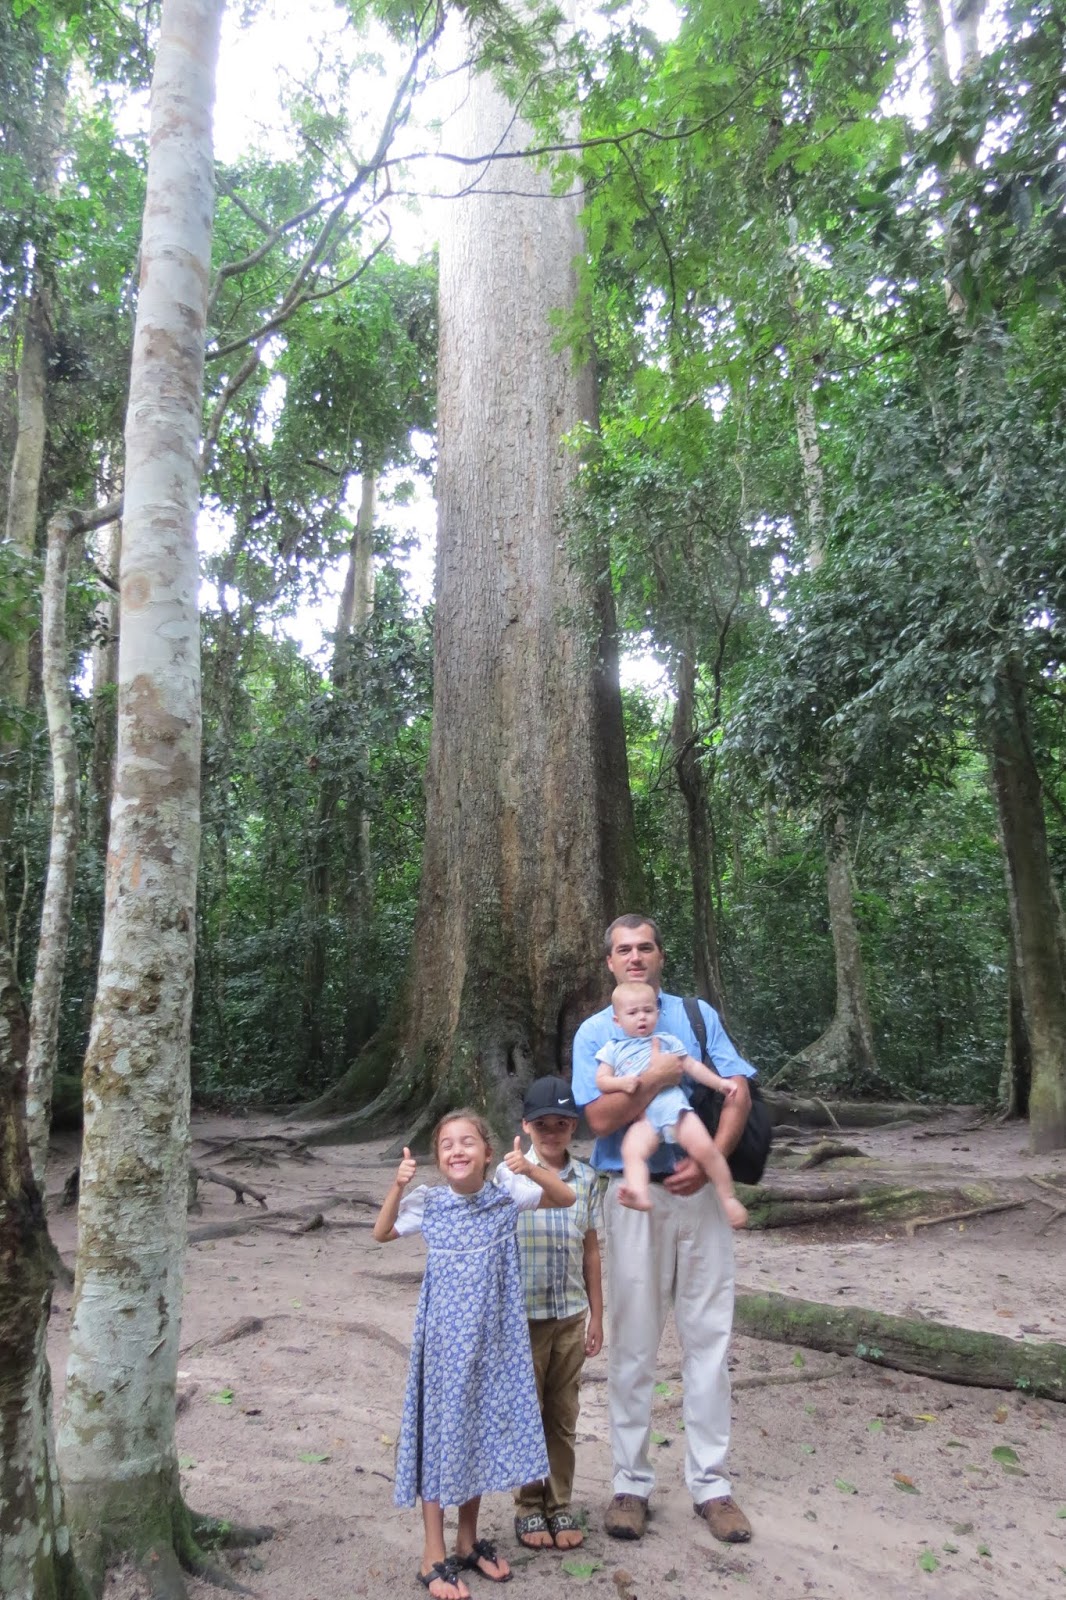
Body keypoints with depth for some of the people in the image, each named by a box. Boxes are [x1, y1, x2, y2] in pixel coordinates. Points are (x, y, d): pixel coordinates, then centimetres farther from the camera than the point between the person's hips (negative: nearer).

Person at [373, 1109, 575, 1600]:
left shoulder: (504, 1194, -9)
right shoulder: (427, 1202, -11)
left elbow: (567, 1198, -7)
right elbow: (381, 1234, 2)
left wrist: (532, 1170, -25)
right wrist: (397, 1187, -16)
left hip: (493, 1337, 2)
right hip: (444, 1338, -2)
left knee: (481, 1431, 15)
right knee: (440, 1434, 6)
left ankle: (468, 1540, 35)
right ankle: (434, 1556, 22)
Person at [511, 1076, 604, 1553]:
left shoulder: (586, 1178, -2)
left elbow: (591, 1251, 5)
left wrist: (596, 1316, 7)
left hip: (571, 1317, 3)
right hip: (524, 1316, -2)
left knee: (563, 1418, 14)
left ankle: (560, 1505, 30)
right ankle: (529, 1508, 29)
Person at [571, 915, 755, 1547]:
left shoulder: (699, 1015, 7)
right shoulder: (595, 1031, 2)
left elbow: (738, 1094, -2)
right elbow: (602, 1117, -9)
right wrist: (656, 1076, -17)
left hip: (700, 1190, 1)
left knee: (708, 1335, 7)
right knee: (634, 1341, 7)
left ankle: (711, 1481, 21)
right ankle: (632, 1482, 21)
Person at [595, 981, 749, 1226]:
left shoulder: (667, 1041, 22)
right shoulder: (614, 1049, 20)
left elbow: (693, 1066, 19)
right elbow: (602, 1081, 12)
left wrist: (720, 1082, 8)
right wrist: (622, 1083, -9)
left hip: (673, 1104, 1)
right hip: (641, 1116, -1)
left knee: (704, 1148, -18)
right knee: (631, 1151, -30)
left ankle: (728, 1197, -3)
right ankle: (639, 1194, -51)